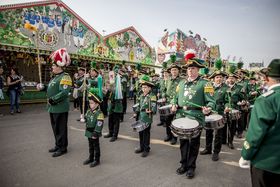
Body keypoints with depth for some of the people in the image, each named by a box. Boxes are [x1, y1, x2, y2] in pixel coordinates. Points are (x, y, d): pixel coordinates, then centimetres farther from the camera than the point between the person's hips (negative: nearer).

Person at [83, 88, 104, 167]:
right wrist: (87, 130, 13)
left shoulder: (99, 113, -22)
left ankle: (97, 160, 20)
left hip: (94, 134, -7)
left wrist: (95, 134, -21)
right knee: (90, 146, 20)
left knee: (96, 146, 7)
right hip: (89, 133, 8)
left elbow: (99, 125, -23)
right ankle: (91, 158, 36)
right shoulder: (88, 111, 3)